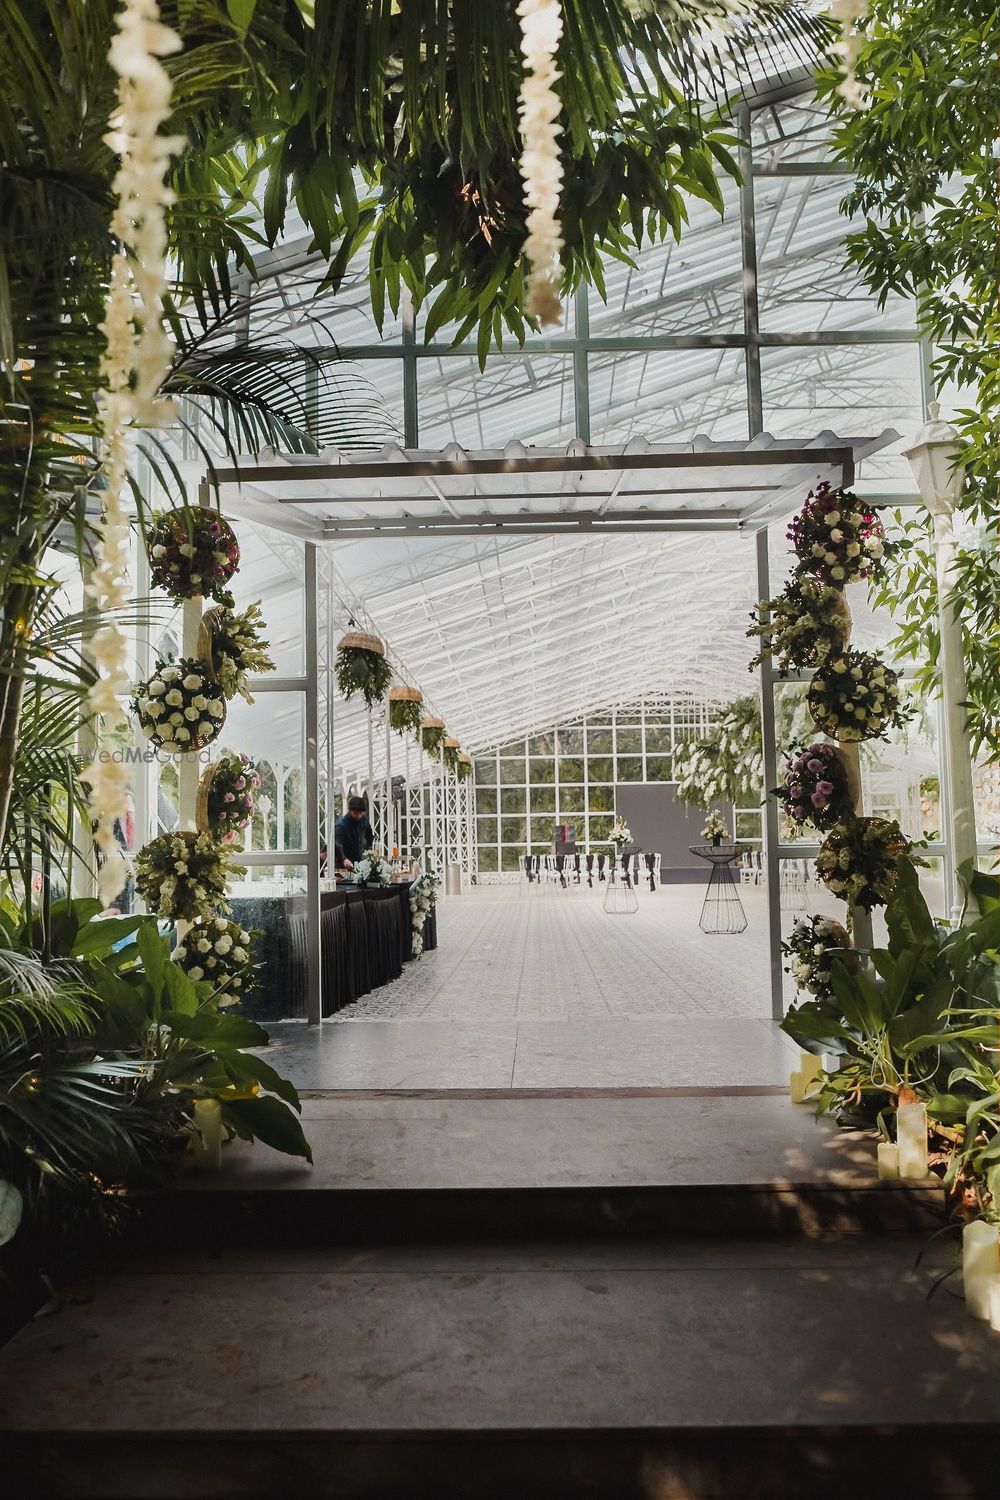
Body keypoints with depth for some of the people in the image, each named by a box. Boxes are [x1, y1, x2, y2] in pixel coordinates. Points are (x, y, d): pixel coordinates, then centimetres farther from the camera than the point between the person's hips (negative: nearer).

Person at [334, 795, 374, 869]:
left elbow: (369, 834, 22)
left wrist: (369, 848, 15)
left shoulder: (364, 818, -1)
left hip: (360, 860, 6)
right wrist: (344, 859, -49)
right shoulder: (341, 824, -22)